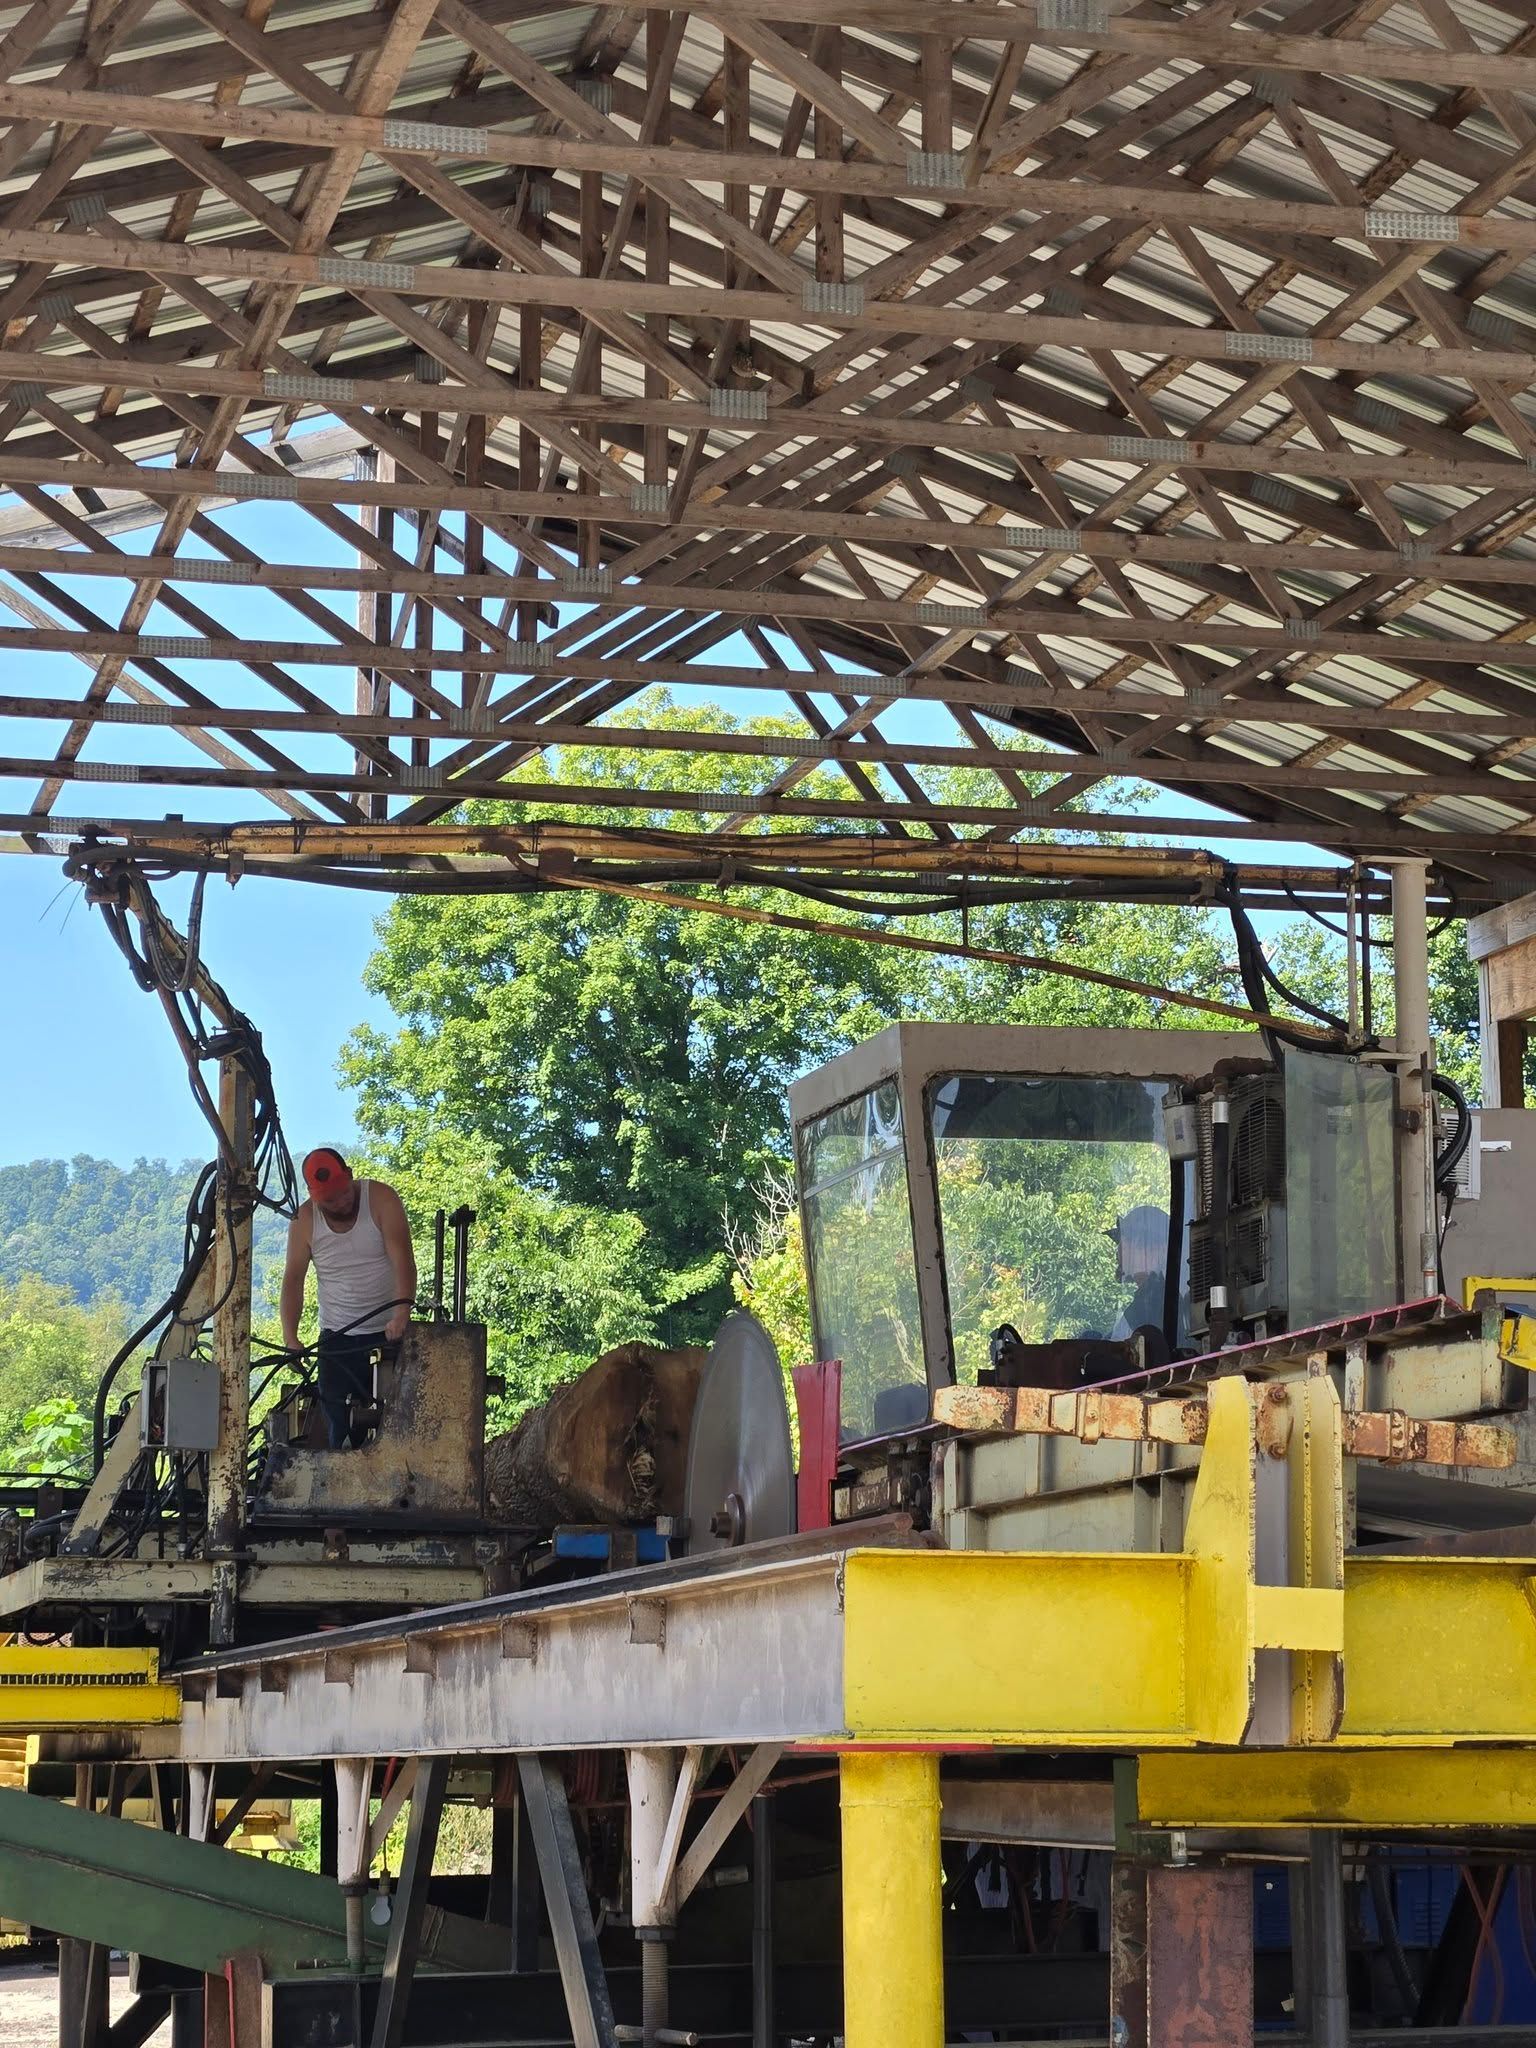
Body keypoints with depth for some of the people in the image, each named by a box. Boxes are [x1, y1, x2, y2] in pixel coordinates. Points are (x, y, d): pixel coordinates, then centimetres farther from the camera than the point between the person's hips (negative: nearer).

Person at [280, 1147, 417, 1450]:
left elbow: (403, 1260, -20)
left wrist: (402, 1311, -37)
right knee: (340, 1430, -4)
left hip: (390, 1333, -2)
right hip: (338, 1338, 2)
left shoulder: (381, 1199, -10)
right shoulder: (305, 1220, -2)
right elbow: (293, 1280, -3)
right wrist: (290, 1339, -18)